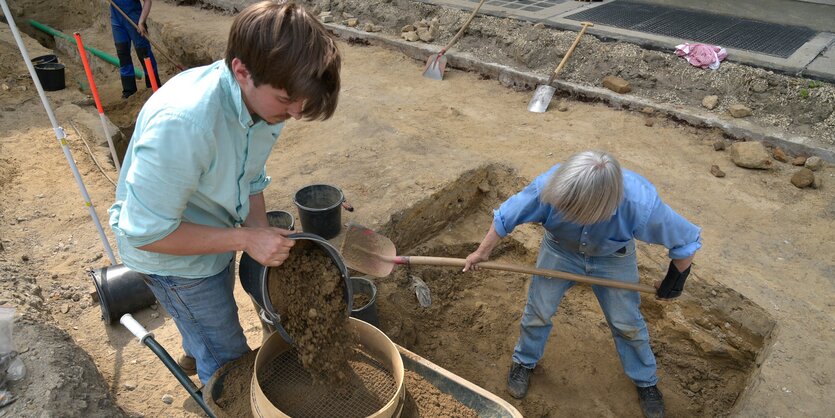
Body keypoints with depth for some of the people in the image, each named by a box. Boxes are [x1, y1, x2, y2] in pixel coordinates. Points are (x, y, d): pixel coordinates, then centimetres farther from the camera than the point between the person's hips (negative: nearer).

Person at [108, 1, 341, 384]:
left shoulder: (266, 98, -17)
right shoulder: (182, 122, -41)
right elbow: (146, 232, -31)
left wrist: (264, 241, -11)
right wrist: (246, 239, -30)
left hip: (214, 237, 7)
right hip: (170, 252, -6)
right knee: (227, 357, 10)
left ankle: (195, 354, 65)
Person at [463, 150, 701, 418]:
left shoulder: (642, 204, -43)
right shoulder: (548, 185, -40)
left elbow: (686, 241, -22)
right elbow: (506, 215, -21)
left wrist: (674, 282, -6)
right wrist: (483, 252, -6)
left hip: (613, 258, 0)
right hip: (560, 250, 1)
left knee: (627, 323, 12)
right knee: (538, 311, 11)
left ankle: (646, 382, 41)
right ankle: (524, 362, 41)